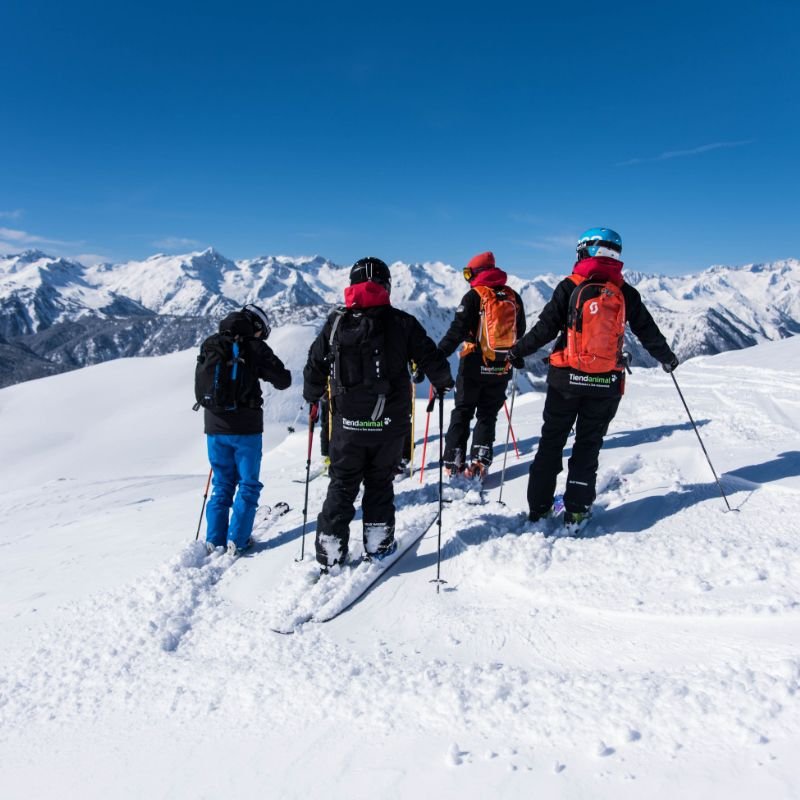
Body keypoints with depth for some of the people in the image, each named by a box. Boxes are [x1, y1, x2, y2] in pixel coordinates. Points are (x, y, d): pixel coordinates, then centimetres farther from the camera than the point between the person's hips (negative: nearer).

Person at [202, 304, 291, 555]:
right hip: (245, 428, -5)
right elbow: (283, 381, -7)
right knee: (248, 485, 8)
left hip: (215, 426, 5)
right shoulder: (254, 347, -7)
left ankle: (215, 541, 13)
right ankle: (237, 541, 4)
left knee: (222, 485, 14)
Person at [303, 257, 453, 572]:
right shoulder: (401, 322, -5)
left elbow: (315, 366, 5)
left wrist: (312, 397, 23)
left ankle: (331, 549, 14)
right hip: (390, 424, -1)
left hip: (348, 422, 1)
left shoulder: (336, 323, -1)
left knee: (342, 485, 13)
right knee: (379, 482, 17)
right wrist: (443, 382, 18)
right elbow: (431, 359, -3)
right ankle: (378, 543, 22)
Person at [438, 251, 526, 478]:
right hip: (502, 368, 4)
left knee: (462, 412, 8)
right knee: (488, 414, 13)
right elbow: (520, 333, 16)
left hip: (474, 365, -4)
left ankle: (454, 461, 7)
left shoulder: (474, 296, -8)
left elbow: (457, 330, -16)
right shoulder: (514, 297, 7)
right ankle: (480, 460, 5)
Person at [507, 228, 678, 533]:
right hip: (606, 382, 2)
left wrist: (517, 352, 3)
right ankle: (576, 512, 11)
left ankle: (538, 508, 13)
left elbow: (545, 328, -10)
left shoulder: (570, 287, -5)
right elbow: (648, 332, 10)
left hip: (566, 377, -1)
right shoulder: (626, 292, 2)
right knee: (588, 445, 11)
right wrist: (667, 358, 27)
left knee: (551, 441, 10)